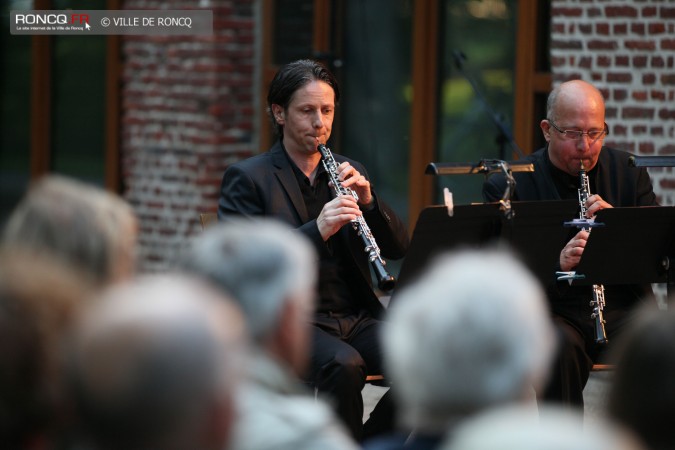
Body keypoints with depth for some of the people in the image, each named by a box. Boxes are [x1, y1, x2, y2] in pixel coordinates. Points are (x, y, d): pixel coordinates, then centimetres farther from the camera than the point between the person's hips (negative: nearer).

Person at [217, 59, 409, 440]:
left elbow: (399, 248, 12)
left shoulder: (349, 173, 16)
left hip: (356, 317, 5)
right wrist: (317, 230, -24)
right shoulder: (248, 179, 1)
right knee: (344, 365, -36)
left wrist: (368, 200, -7)